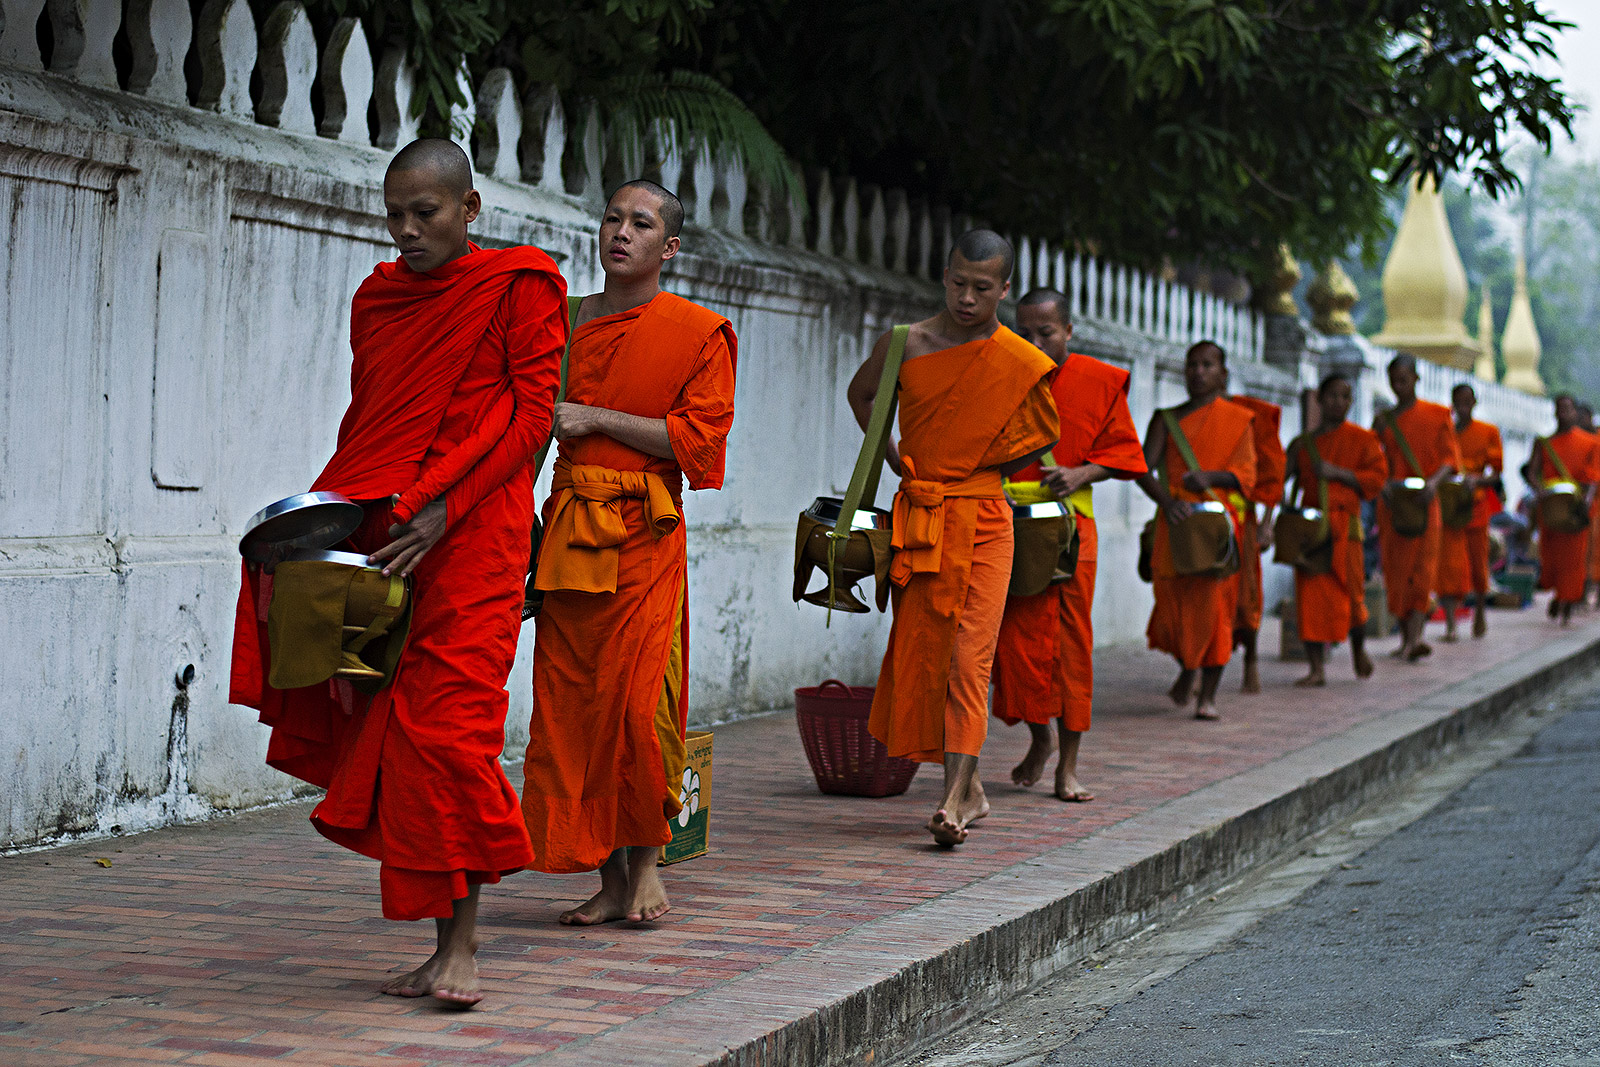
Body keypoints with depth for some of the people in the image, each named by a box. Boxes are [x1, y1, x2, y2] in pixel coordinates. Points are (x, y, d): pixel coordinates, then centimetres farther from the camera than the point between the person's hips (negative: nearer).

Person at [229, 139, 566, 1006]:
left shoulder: (520, 285, 0)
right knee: (392, 726, -1)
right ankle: (444, 944, 4)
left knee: (449, 723, -11)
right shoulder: (378, 297, 18)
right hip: (382, 532, 5)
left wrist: (442, 510, -15)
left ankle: (460, 947, -7)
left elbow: (531, 412, -6)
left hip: (473, 535, -5)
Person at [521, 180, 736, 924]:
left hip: (644, 533, -4)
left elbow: (697, 436, -9)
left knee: (638, 700, -11)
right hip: (568, 528, 5)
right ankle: (609, 879, 8)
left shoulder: (697, 333, 0)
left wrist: (596, 418, -12)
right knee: (569, 700, 1)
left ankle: (646, 861, 7)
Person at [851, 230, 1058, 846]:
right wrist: (892, 455, 10)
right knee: (920, 652, 5)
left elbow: (1044, 437, 13)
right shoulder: (905, 346, 0)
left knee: (968, 657, -11)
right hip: (917, 519, 3)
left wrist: (978, 472, 7)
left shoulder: (1022, 365, -4)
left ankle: (954, 800, -15)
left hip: (981, 521, -3)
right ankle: (969, 788, 18)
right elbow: (861, 393, 20)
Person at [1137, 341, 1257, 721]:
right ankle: (1187, 670, 29)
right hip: (1177, 520, 2)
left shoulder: (1238, 419, 10)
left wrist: (1209, 477, -21)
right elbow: (1144, 469, 2)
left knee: (1213, 604, -9)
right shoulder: (1167, 419, 14)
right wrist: (1167, 501, -17)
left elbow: (1245, 475, -2)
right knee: (1173, 601, 0)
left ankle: (1208, 694, -3)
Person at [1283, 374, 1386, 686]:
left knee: (1349, 592, -2)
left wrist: (1338, 473, -13)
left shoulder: (1361, 439, 5)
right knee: (1310, 595, -5)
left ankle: (1358, 647, 29)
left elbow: (1377, 477, -3)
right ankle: (1317, 668, -3)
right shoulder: (1303, 443, 14)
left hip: (1343, 523, -3)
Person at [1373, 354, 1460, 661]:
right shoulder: (1384, 420, 13)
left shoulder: (1437, 415, 4)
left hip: (1423, 499, -3)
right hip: (1391, 500, 3)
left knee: (1422, 566, -14)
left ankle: (1415, 637, -25)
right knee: (1395, 568, 2)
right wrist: (1382, 482, -11)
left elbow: (1449, 458, -1)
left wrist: (1434, 480, -21)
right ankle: (1406, 637, 11)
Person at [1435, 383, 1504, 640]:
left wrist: (1478, 481, -18)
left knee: (1478, 562, 8)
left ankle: (1480, 610, 35)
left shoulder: (1488, 433, 5)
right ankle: (1450, 624, -15)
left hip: (1476, 505, 0)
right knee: (1449, 563, -11)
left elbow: (1496, 472, 3)